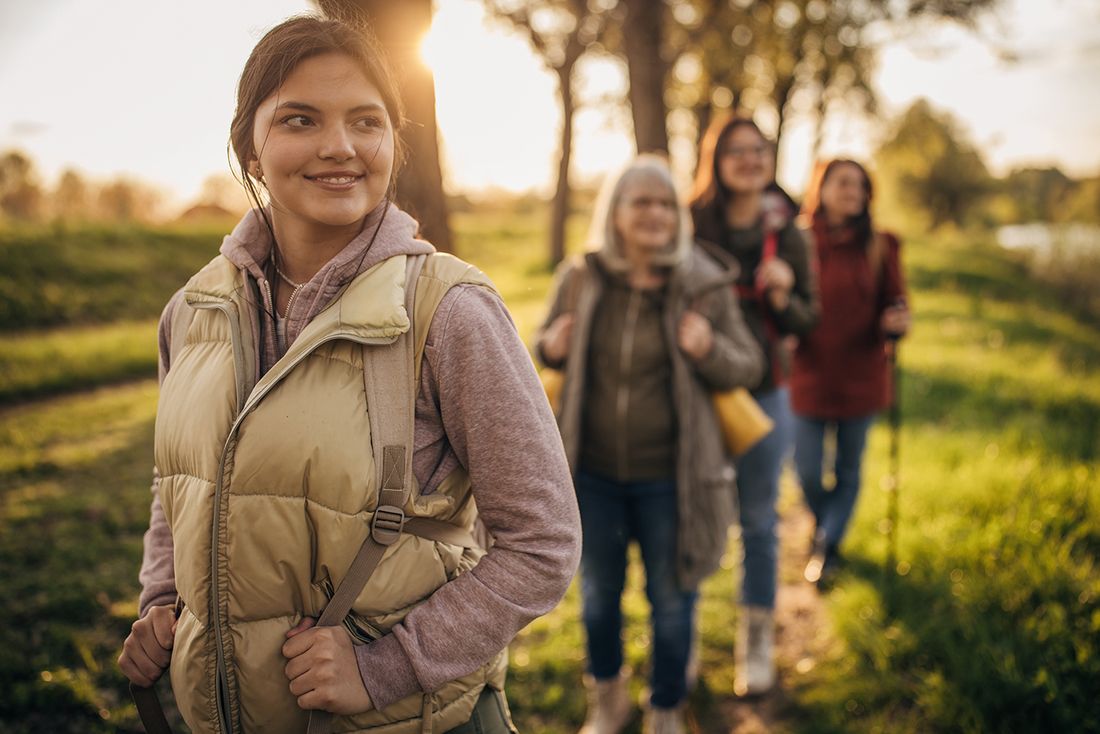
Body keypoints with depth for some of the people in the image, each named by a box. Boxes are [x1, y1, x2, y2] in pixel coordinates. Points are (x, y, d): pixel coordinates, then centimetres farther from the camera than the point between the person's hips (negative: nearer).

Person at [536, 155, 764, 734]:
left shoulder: (704, 286, -10)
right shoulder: (581, 277, -6)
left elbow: (748, 366, -3)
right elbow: (549, 341, 10)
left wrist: (709, 350, -24)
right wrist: (551, 347, -14)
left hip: (667, 477, -2)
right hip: (593, 472, 2)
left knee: (671, 600, 14)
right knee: (598, 593, 20)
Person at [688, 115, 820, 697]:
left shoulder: (784, 235, 0)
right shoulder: (688, 228, -6)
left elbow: (806, 322, 5)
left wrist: (783, 296, -15)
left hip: (762, 395, 2)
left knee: (758, 521, 13)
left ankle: (757, 638, 30)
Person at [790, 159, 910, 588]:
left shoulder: (879, 246, 0)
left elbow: (894, 306, 1)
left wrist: (896, 323, -20)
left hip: (860, 376, 1)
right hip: (808, 375, -1)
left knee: (848, 469, 10)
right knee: (807, 472, 7)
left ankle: (827, 545, 29)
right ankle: (827, 529, 38)